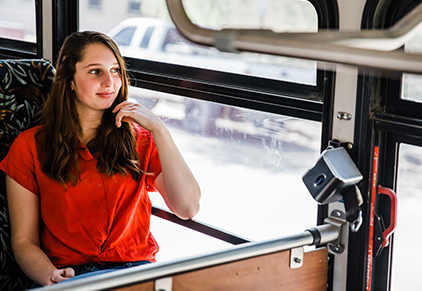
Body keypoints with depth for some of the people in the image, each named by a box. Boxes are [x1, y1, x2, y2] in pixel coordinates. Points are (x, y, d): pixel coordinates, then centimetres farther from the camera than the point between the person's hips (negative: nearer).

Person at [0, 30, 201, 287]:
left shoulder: (140, 141, 12)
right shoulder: (30, 146, 7)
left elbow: (188, 208, -4)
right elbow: (24, 241, 5)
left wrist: (159, 129, -5)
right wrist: (51, 276, -17)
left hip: (136, 269, 1)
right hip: (70, 274, -1)